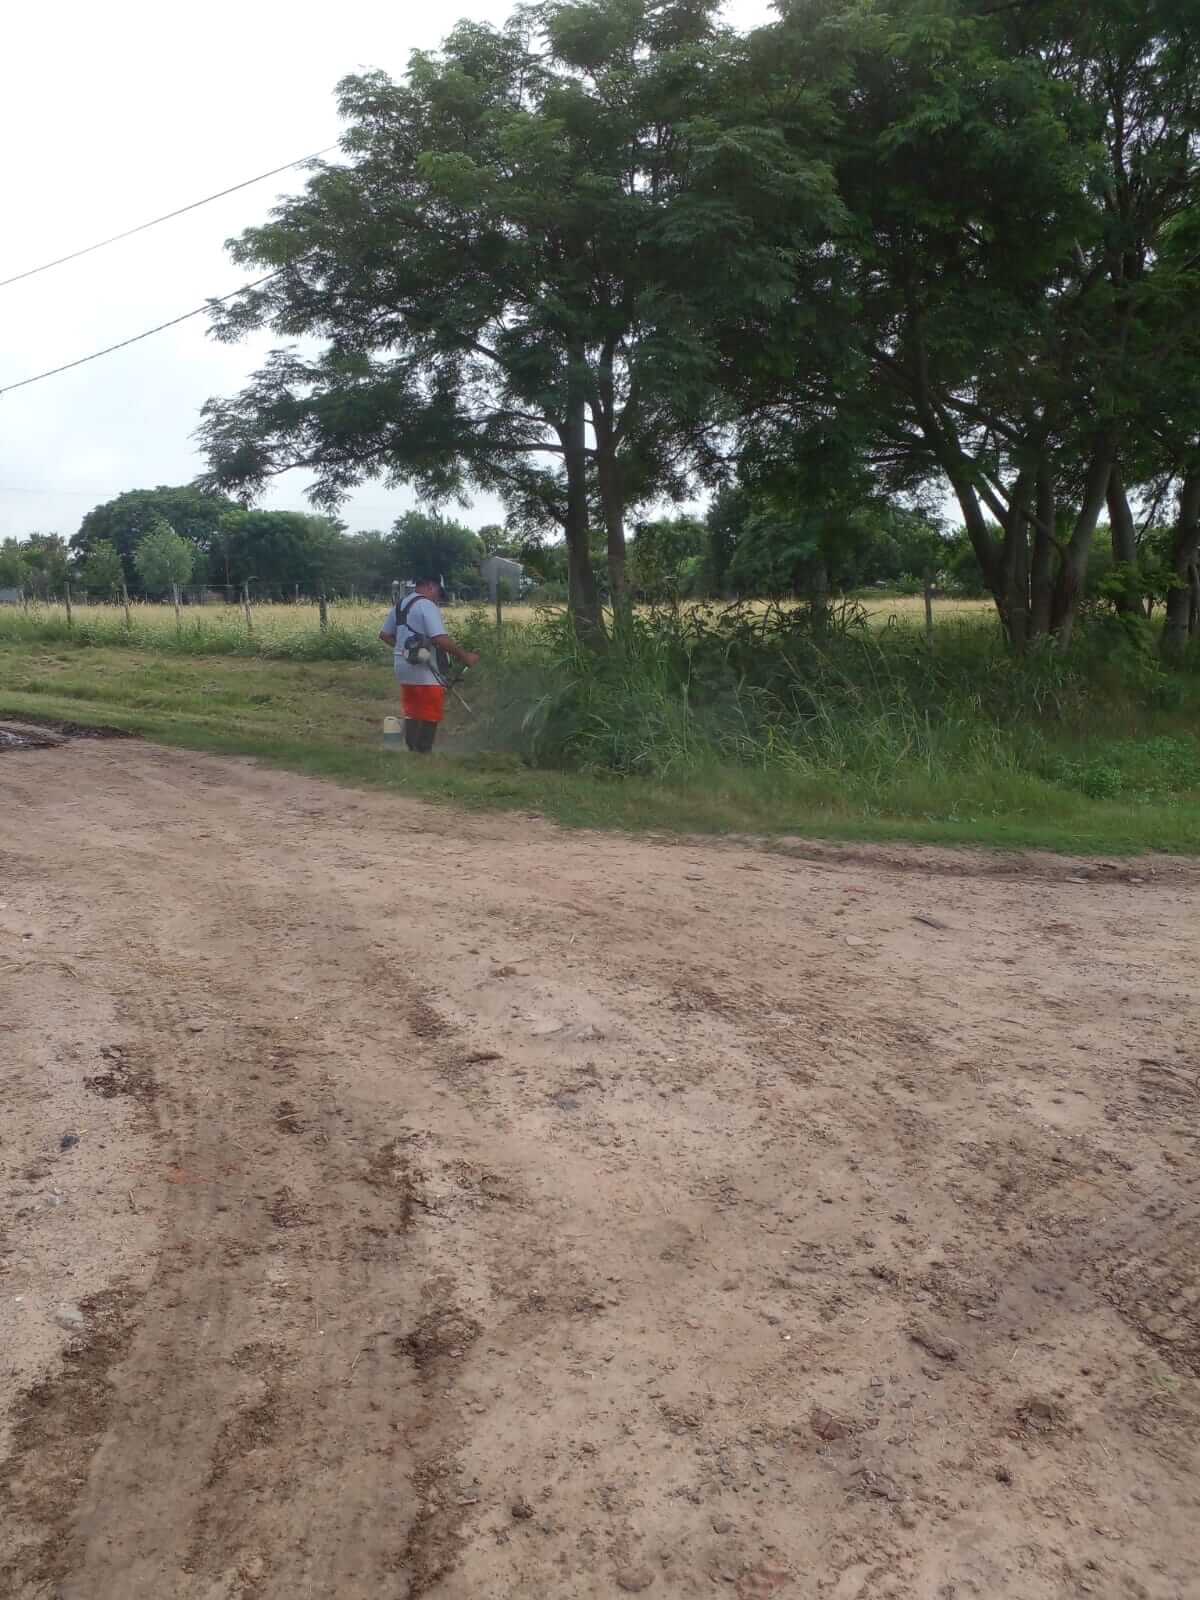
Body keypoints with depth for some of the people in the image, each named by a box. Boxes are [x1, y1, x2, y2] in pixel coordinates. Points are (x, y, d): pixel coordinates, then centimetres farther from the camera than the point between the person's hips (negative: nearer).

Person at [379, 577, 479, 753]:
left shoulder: (399, 605, 13)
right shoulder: (427, 605, -14)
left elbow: (384, 635, 19)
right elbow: (440, 639, -24)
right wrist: (464, 656, -17)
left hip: (404, 668, 8)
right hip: (425, 672, -8)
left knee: (412, 714, 16)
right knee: (430, 717, 1)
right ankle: (423, 754, 3)